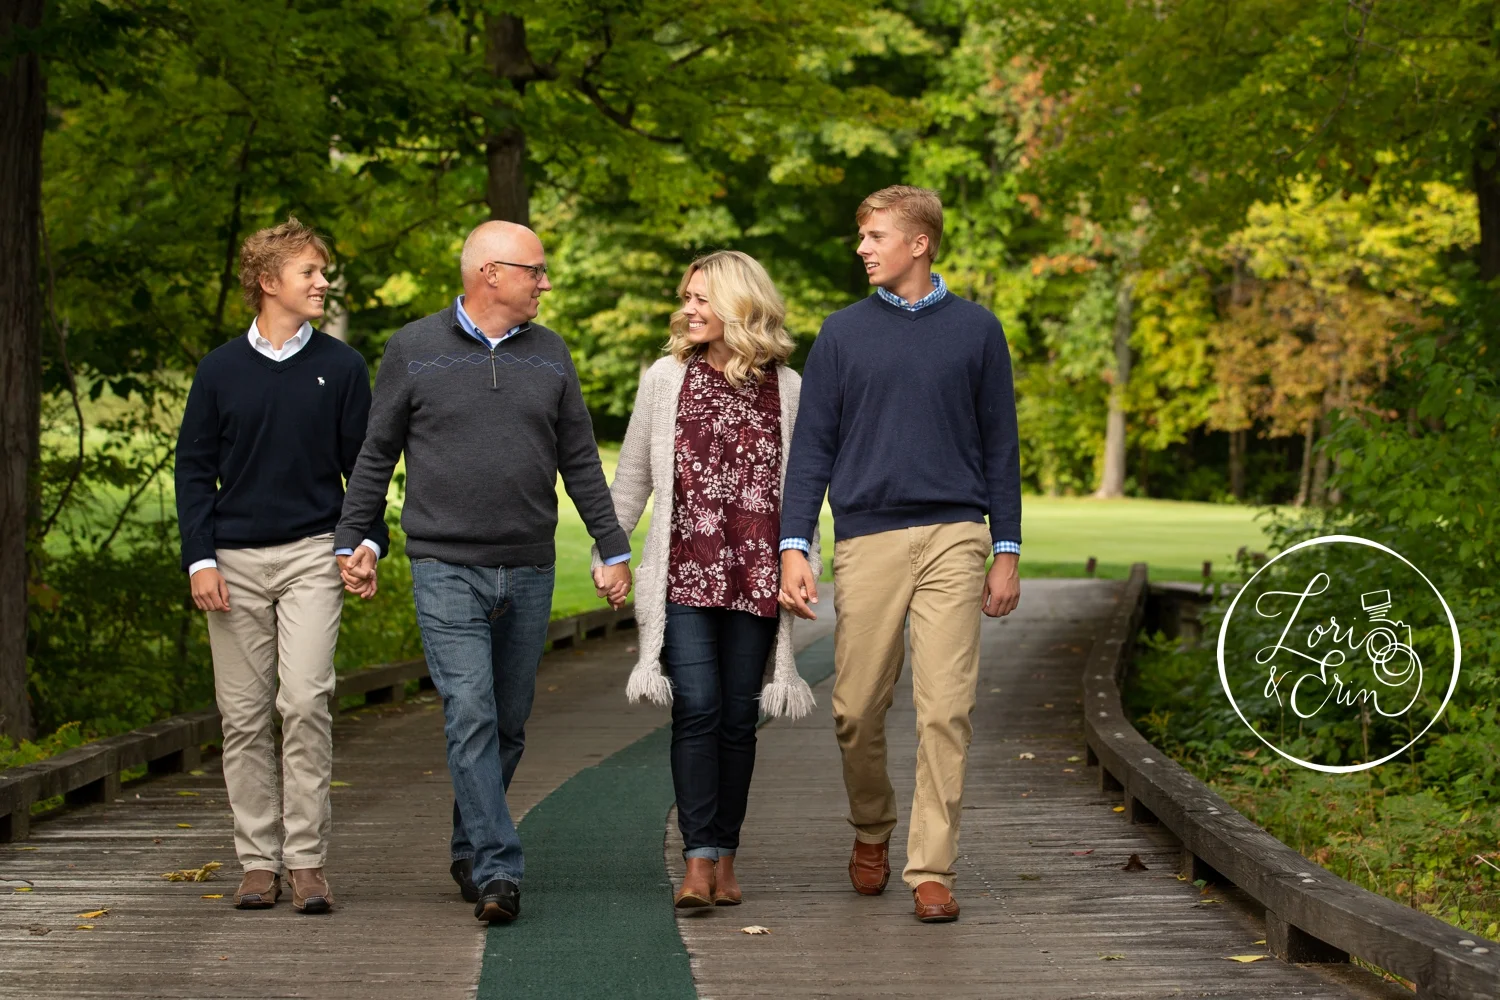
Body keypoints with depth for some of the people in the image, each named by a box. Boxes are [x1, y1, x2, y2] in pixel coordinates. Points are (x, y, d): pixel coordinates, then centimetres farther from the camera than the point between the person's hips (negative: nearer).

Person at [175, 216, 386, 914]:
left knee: (305, 701, -14)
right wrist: (200, 558, -2)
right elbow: (193, 470, 8)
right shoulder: (220, 370, 6)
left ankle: (307, 862, -9)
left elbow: (364, 464, 9)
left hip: (312, 555, -2)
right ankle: (258, 862, 10)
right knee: (243, 714, 3)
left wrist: (367, 542, -3)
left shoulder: (341, 367, 5)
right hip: (235, 561, 2)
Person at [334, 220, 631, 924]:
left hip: (529, 573, 4)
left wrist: (614, 549, 9)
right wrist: (353, 539, 2)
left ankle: (470, 850, 26)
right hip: (446, 570, -4)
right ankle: (497, 872, -14)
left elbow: (580, 462, 13)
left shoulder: (548, 354, 10)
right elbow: (376, 454, 7)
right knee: (471, 717, -13)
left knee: (509, 724, 9)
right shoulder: (413, 350, 1)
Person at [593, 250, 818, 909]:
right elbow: (631, 476, 12)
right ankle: (698, 862, -13)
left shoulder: (787, 389, 6)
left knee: (739, 716, 4)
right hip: (684, 574, -1)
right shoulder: (667, 379, 6)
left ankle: (724, 859, 14)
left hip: (756, 577, 1)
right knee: (697, 708, -12)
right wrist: (610, 554, 12)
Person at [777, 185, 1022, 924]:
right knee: (857, 709, 4)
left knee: (945, 709, -7)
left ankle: (932, 870, -1)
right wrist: (793, 547, -2)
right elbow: (812, 446, 7)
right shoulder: (843, 334, 9)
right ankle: (871, 831, 30)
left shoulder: (976, 330, 8)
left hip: (954, 538, -1)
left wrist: (1007, 553, 6)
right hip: (867, 538, 1)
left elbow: (1000, 446, 10)